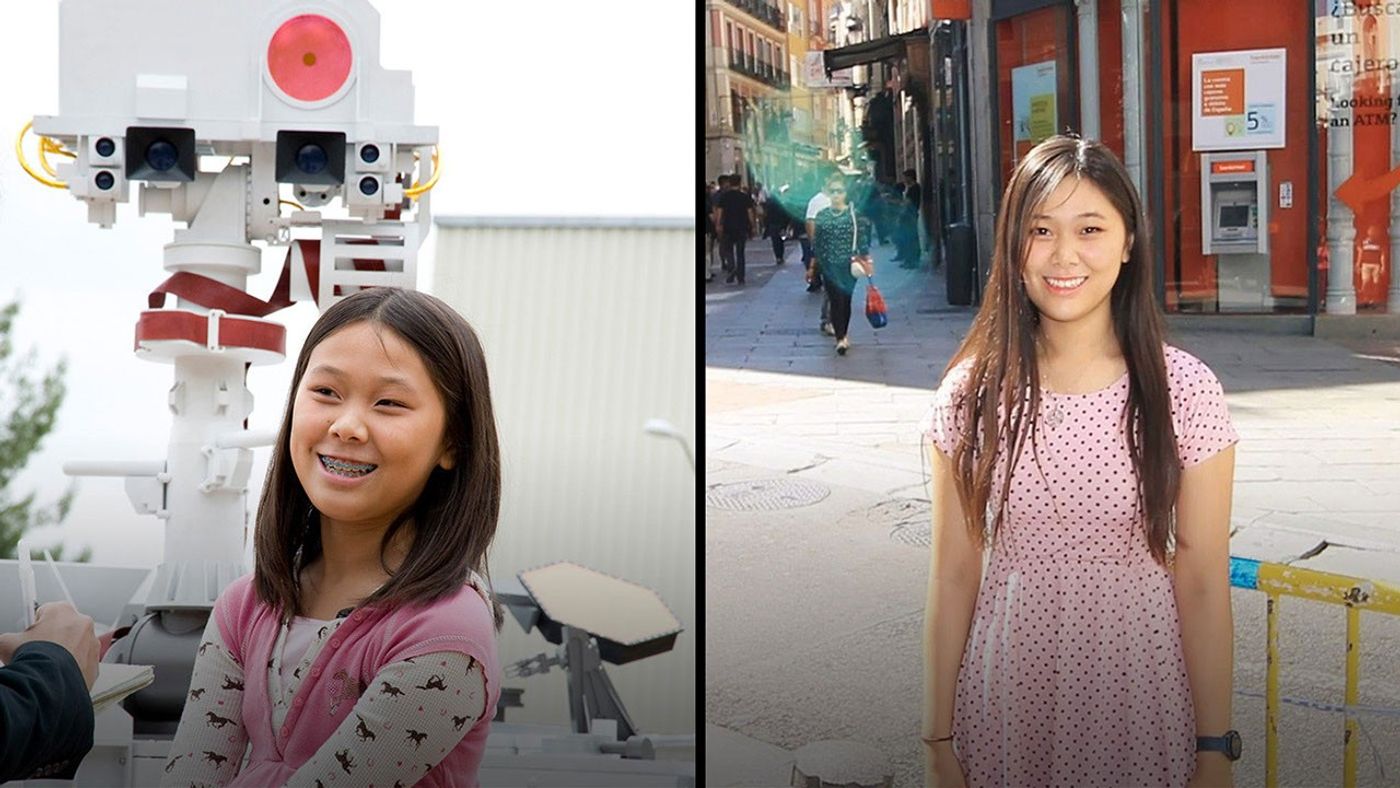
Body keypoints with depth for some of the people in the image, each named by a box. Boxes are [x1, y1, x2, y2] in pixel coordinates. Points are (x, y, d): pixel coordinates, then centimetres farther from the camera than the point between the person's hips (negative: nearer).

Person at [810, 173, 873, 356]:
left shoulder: (854, 213, 0)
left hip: (849, 264, -1)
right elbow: (816, 241, 9)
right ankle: (841, 337, -2)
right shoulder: (822, 215, 5)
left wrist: (865, 258, -6)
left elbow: (862, 236, -1)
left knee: (845, 299, 1)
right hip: (829, 265, 1)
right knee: (835, 299, -5)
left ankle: (842, 335, 16)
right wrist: (814, 263, 10)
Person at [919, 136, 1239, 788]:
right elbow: (953, 574, -2)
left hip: (1141, 681, -1)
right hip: (1006, 697, 1)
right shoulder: (970, 392, -5)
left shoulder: (1184, 390, -9)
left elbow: (1203, 583, -7)